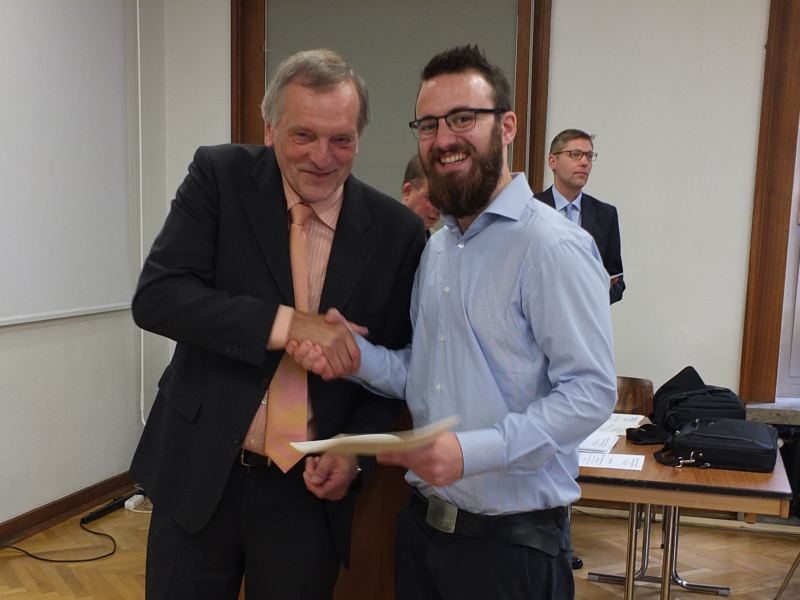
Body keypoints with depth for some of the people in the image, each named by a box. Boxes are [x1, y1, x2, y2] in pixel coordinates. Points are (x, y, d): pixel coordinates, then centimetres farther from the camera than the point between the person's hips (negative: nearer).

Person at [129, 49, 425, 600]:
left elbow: (397, 360, 3)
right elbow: (156, 296, -16)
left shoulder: (397, 231, -5)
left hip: (310, 491, 0)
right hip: (198, 472, 0)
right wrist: (285, 323, -25)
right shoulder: (219, 177, -7)